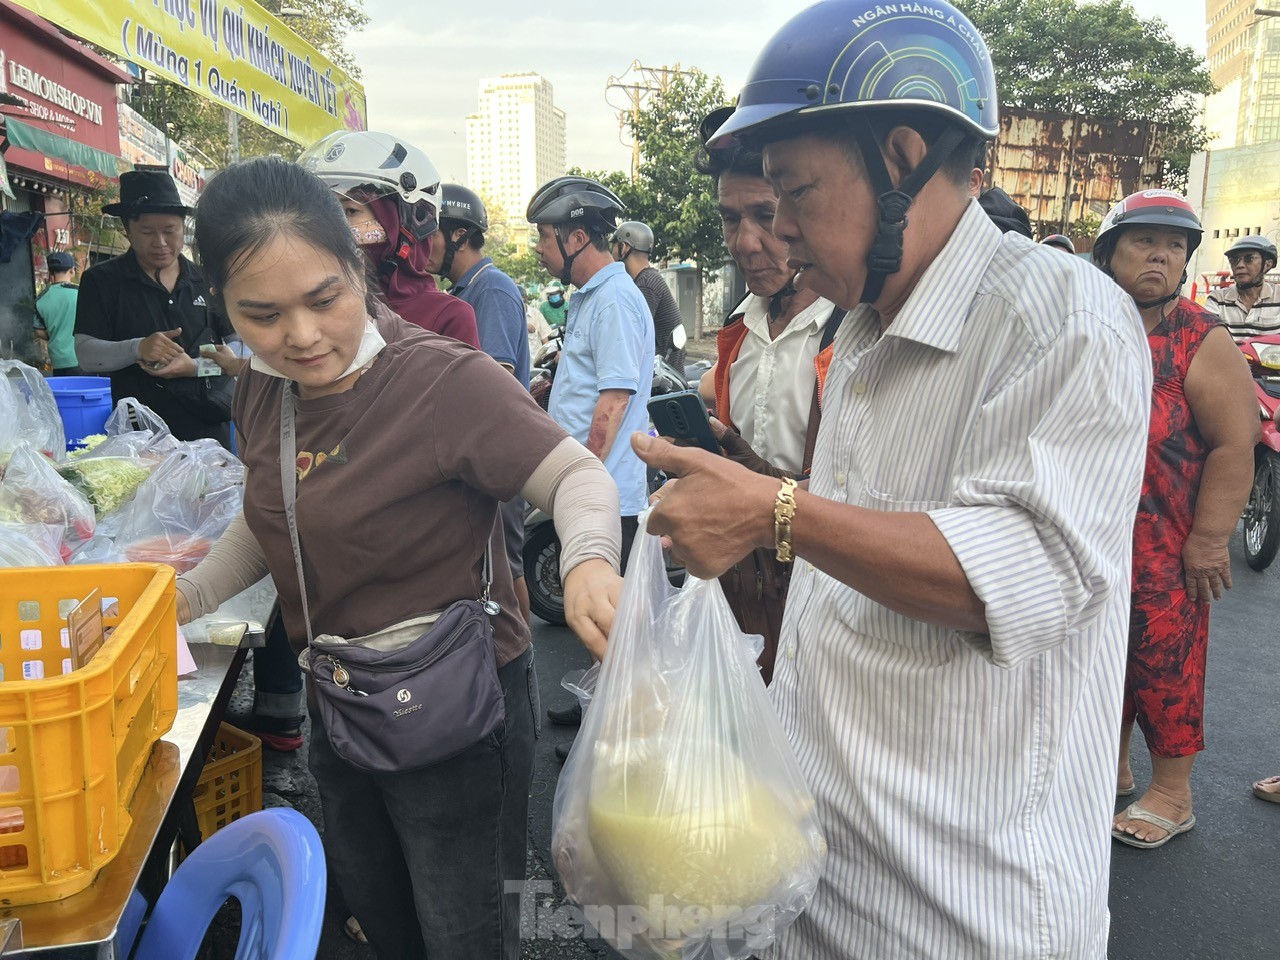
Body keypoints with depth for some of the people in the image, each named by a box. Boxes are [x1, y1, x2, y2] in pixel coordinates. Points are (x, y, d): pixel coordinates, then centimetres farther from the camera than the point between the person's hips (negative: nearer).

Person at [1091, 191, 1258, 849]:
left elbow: (1235, 444, -13)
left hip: (1165, 548, -5)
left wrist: (1209, 540, -17)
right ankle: (1113, 767, 34)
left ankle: (1172, 794, 22)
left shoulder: (1202, 343, -8)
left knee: (1164, 659, 5)